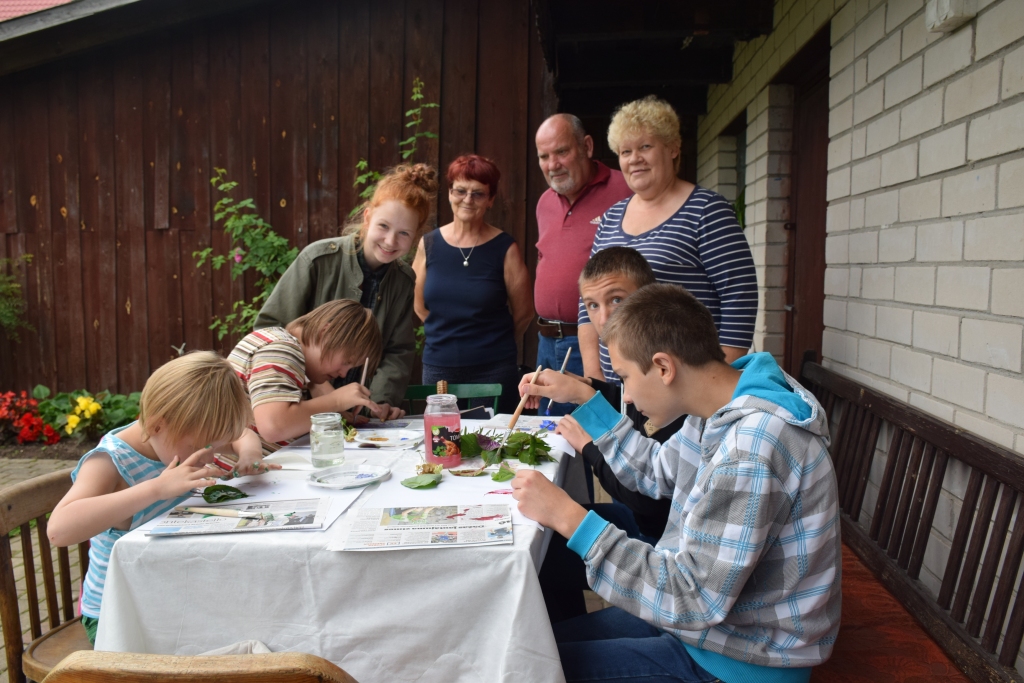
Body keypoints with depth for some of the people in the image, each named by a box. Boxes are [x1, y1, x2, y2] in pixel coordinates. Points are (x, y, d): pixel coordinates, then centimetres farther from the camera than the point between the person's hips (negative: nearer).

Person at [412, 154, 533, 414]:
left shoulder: (505, 248, -5)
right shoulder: (429, 244, 2)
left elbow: (522, 313, 2)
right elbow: (420, 306, 12)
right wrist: (447, 338, 11)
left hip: (492, 371, -2)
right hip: (438, 368, 2)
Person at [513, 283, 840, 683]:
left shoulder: (750, 447, -32)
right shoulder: (724, 408, -2)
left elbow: (692, 600, -29)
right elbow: (659, 474, 16)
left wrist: (568, 518, -27)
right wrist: (584, 400, 14)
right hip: (712, 615, 9)